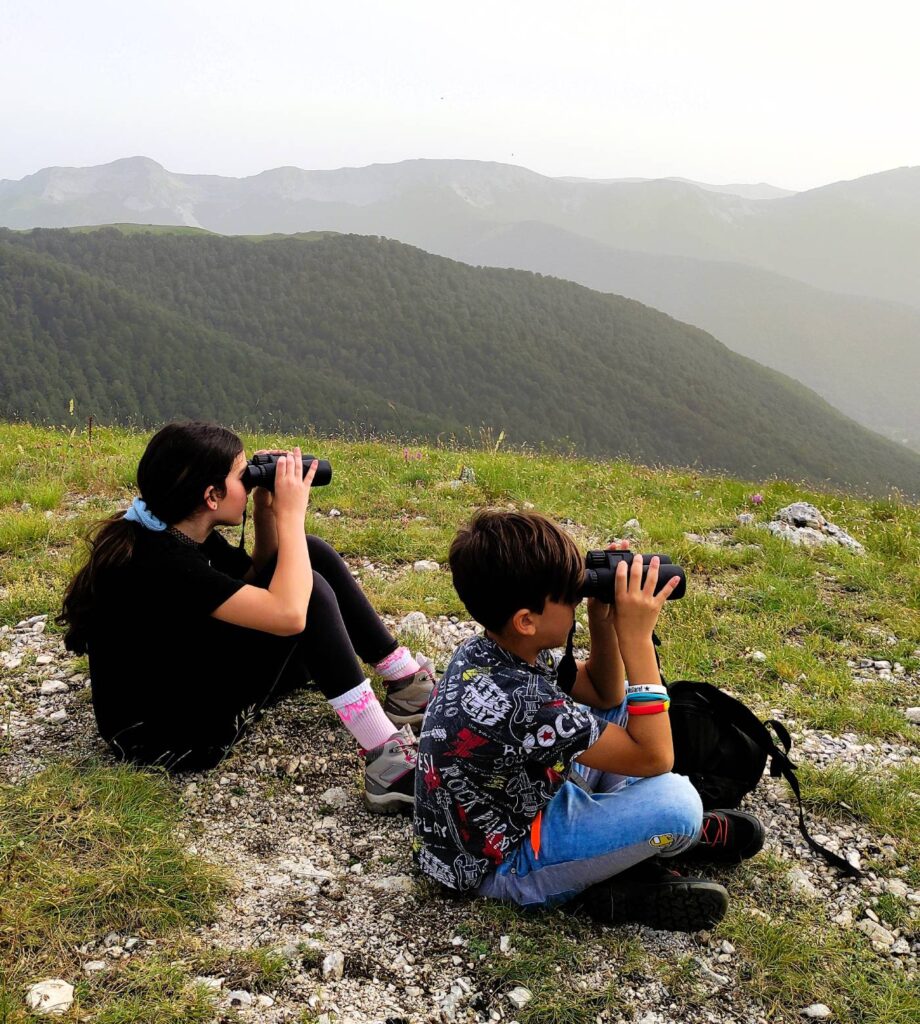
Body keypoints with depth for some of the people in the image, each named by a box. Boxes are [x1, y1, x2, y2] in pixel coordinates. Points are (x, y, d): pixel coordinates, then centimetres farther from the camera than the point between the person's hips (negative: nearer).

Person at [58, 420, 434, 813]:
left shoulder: (179, 534, 0)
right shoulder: (158, 563, -29)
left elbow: (259, 583, 14)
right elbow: (288, 614, -35)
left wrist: (267, 512, -2)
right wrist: (291, 514, -23)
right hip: (167, 737, -10)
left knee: (311, 554, 0)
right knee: (307, 592, -22)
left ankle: (409, 685, 6)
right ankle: (387, 759, -21)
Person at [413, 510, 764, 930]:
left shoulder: (490, 649, -9)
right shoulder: (520, 705, -36)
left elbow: (604, 694, 5)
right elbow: (654, 758, -26)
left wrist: (603, 620, -13)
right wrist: (638, 639, -27)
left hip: (515, 801, 9)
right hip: (502, 863, -9)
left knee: (624, 701, 12)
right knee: (674, 801, -27)